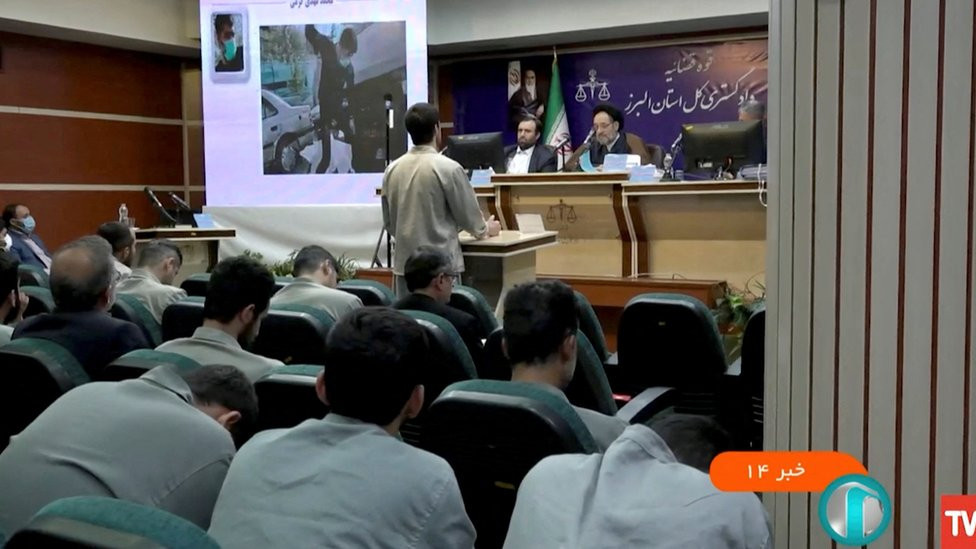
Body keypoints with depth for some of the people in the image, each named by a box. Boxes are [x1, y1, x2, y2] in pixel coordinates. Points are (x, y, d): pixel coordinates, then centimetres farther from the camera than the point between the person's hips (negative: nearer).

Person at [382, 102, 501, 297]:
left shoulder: (392, 170, 2)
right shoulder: (448, 168, -11)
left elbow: (389, 223, 11)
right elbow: (468, 216, -2)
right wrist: (486, 229, 19)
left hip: (404, 263, 5)